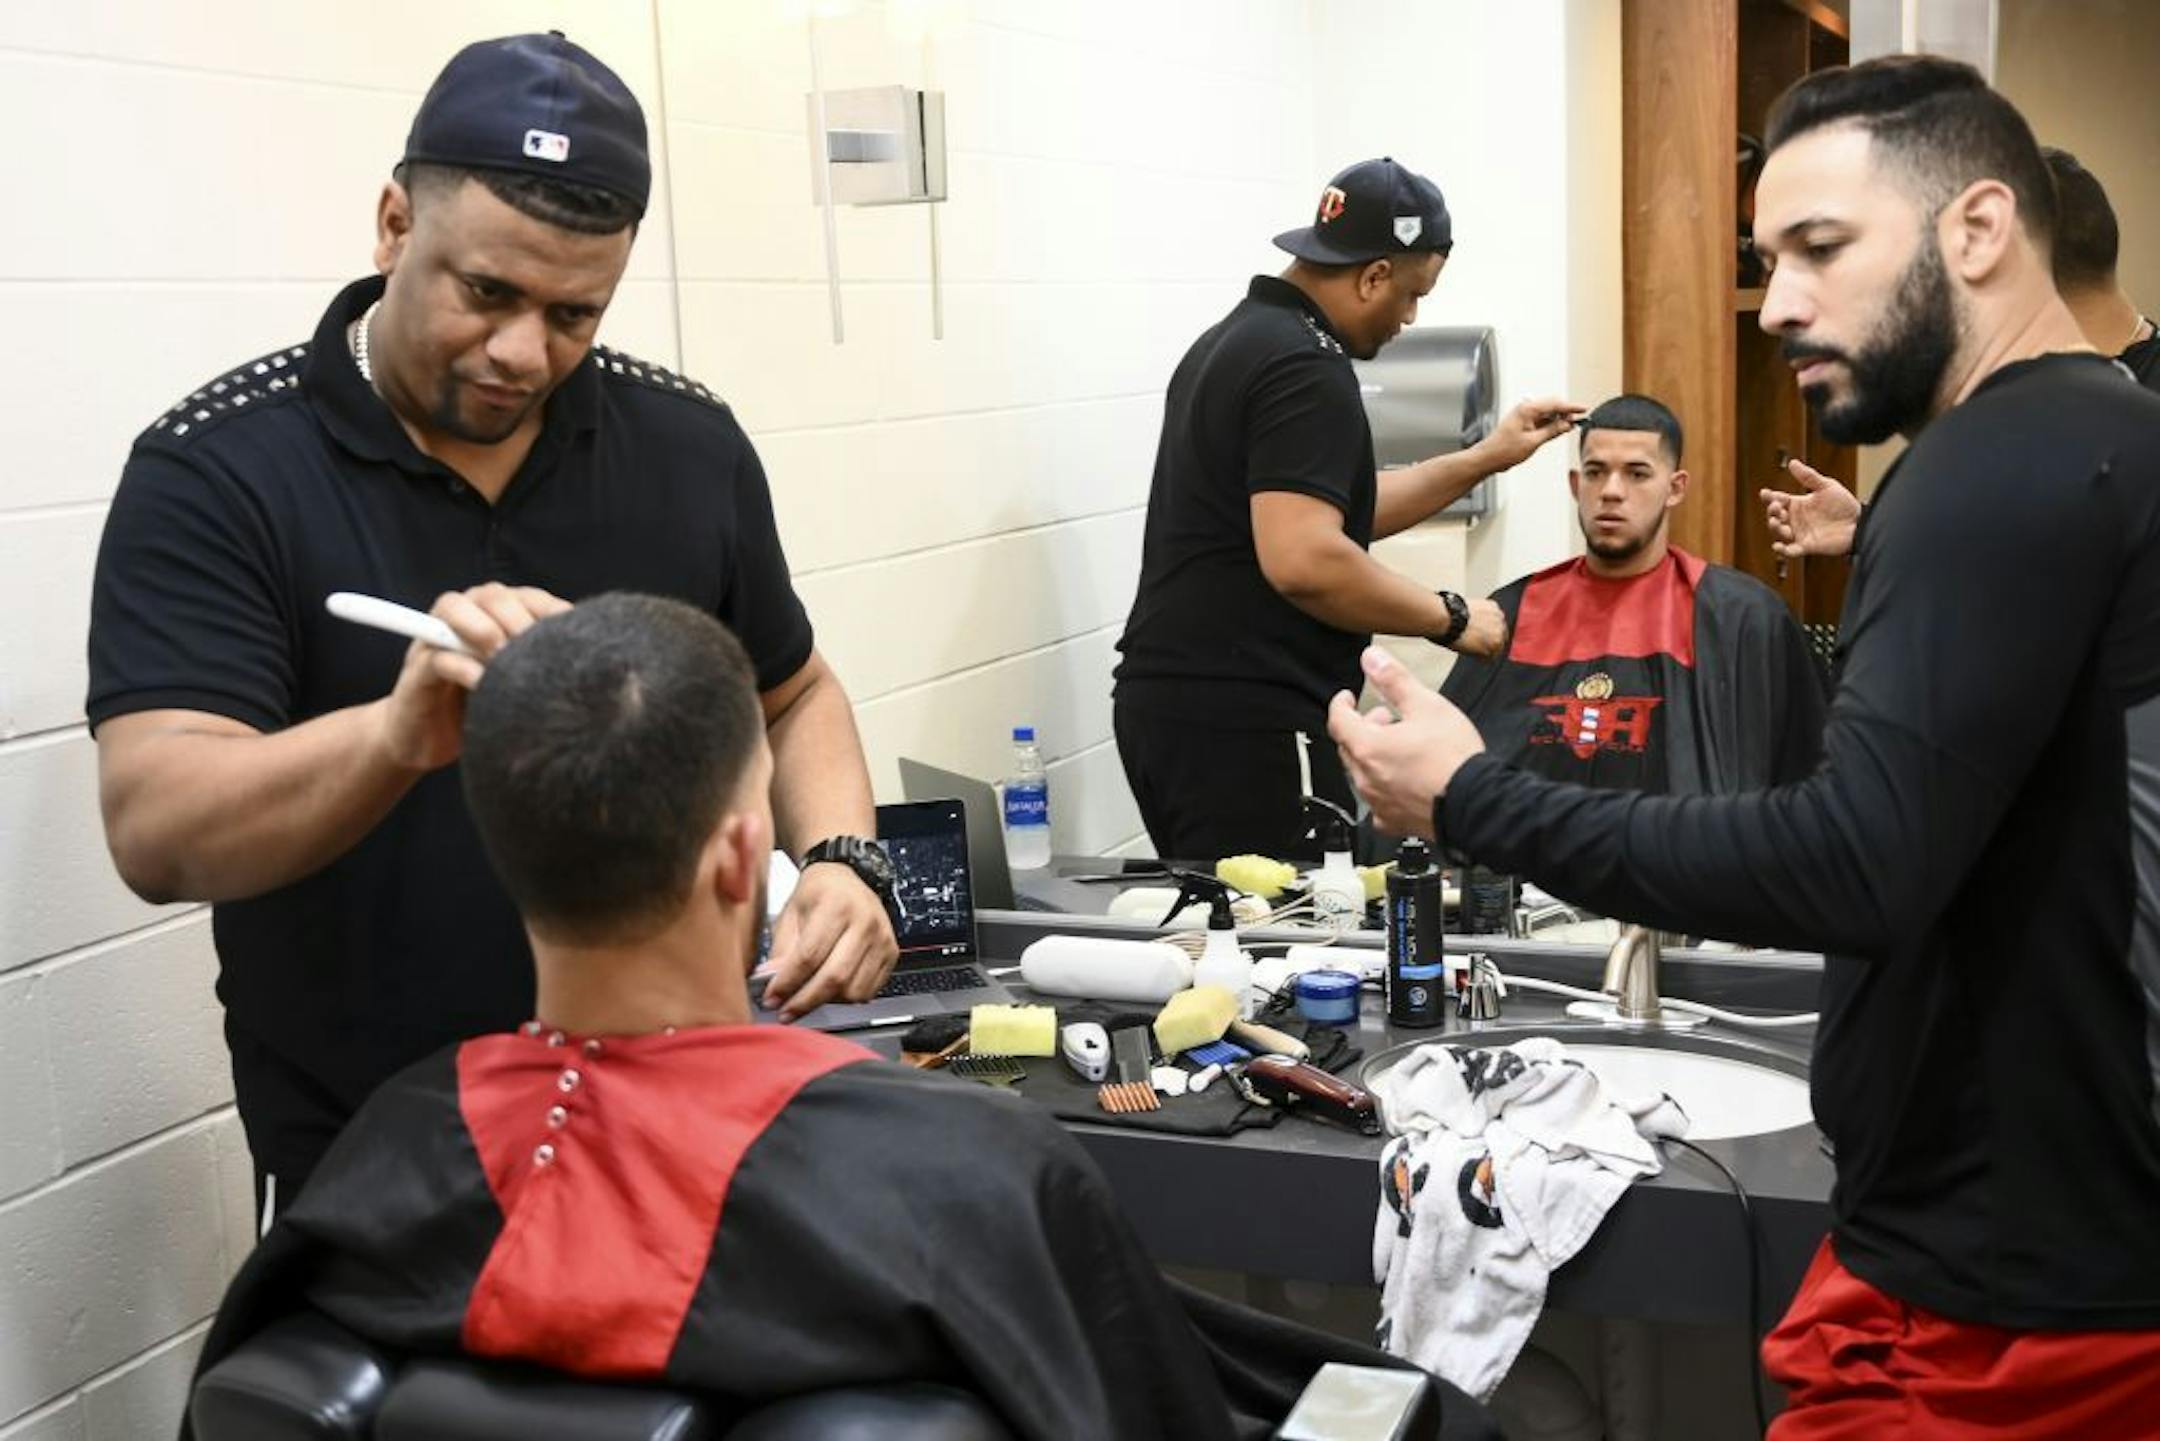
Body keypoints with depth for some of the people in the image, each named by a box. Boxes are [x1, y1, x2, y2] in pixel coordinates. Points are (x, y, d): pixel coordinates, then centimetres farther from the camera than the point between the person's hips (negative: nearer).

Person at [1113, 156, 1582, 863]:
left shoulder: (1237, 340, 17)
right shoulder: (1306, 367, -14)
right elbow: (1304, 561, -24)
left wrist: (1486, 457, 25)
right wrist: (1451, 617, -11)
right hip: (1244, 718, -10)